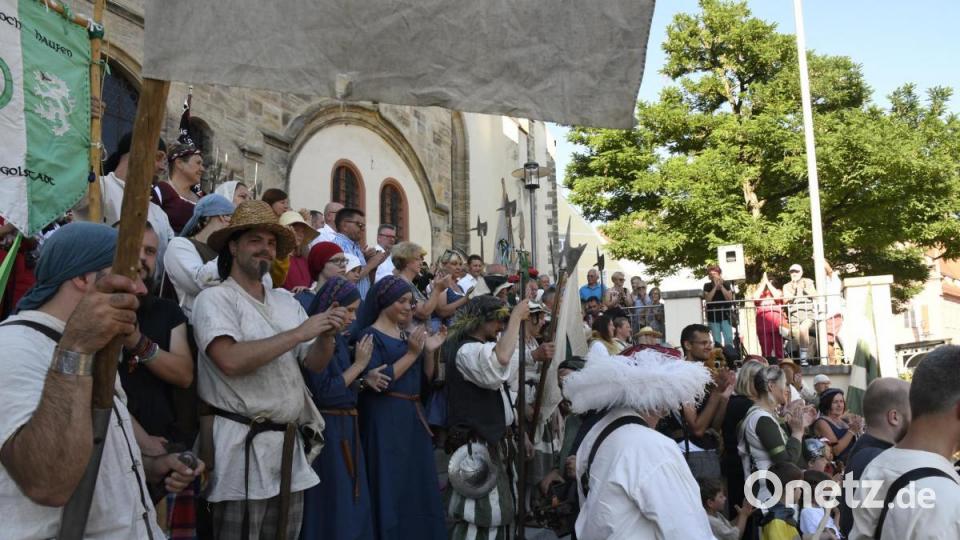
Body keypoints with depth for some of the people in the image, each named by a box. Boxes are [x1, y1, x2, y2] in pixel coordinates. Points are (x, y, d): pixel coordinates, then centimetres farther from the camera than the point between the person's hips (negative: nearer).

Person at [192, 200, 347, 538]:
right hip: (242, 446, -6)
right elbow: (230, 361, -23)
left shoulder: (287, 302, 12)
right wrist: (297, 333, -19)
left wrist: (327, 336, -12)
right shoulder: (214, 299, -7)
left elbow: (315, 364, 10)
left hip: (290, 446, 6)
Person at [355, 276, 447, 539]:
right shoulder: (370, 335, -9)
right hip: (385, 420, -7)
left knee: (418, 486, 13)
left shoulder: (407, 334, 13)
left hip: (414, 416, 8)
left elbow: (425, 378, 13)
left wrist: (429, 351, -3)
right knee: (391, 487, 0)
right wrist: (411, 354, -19)